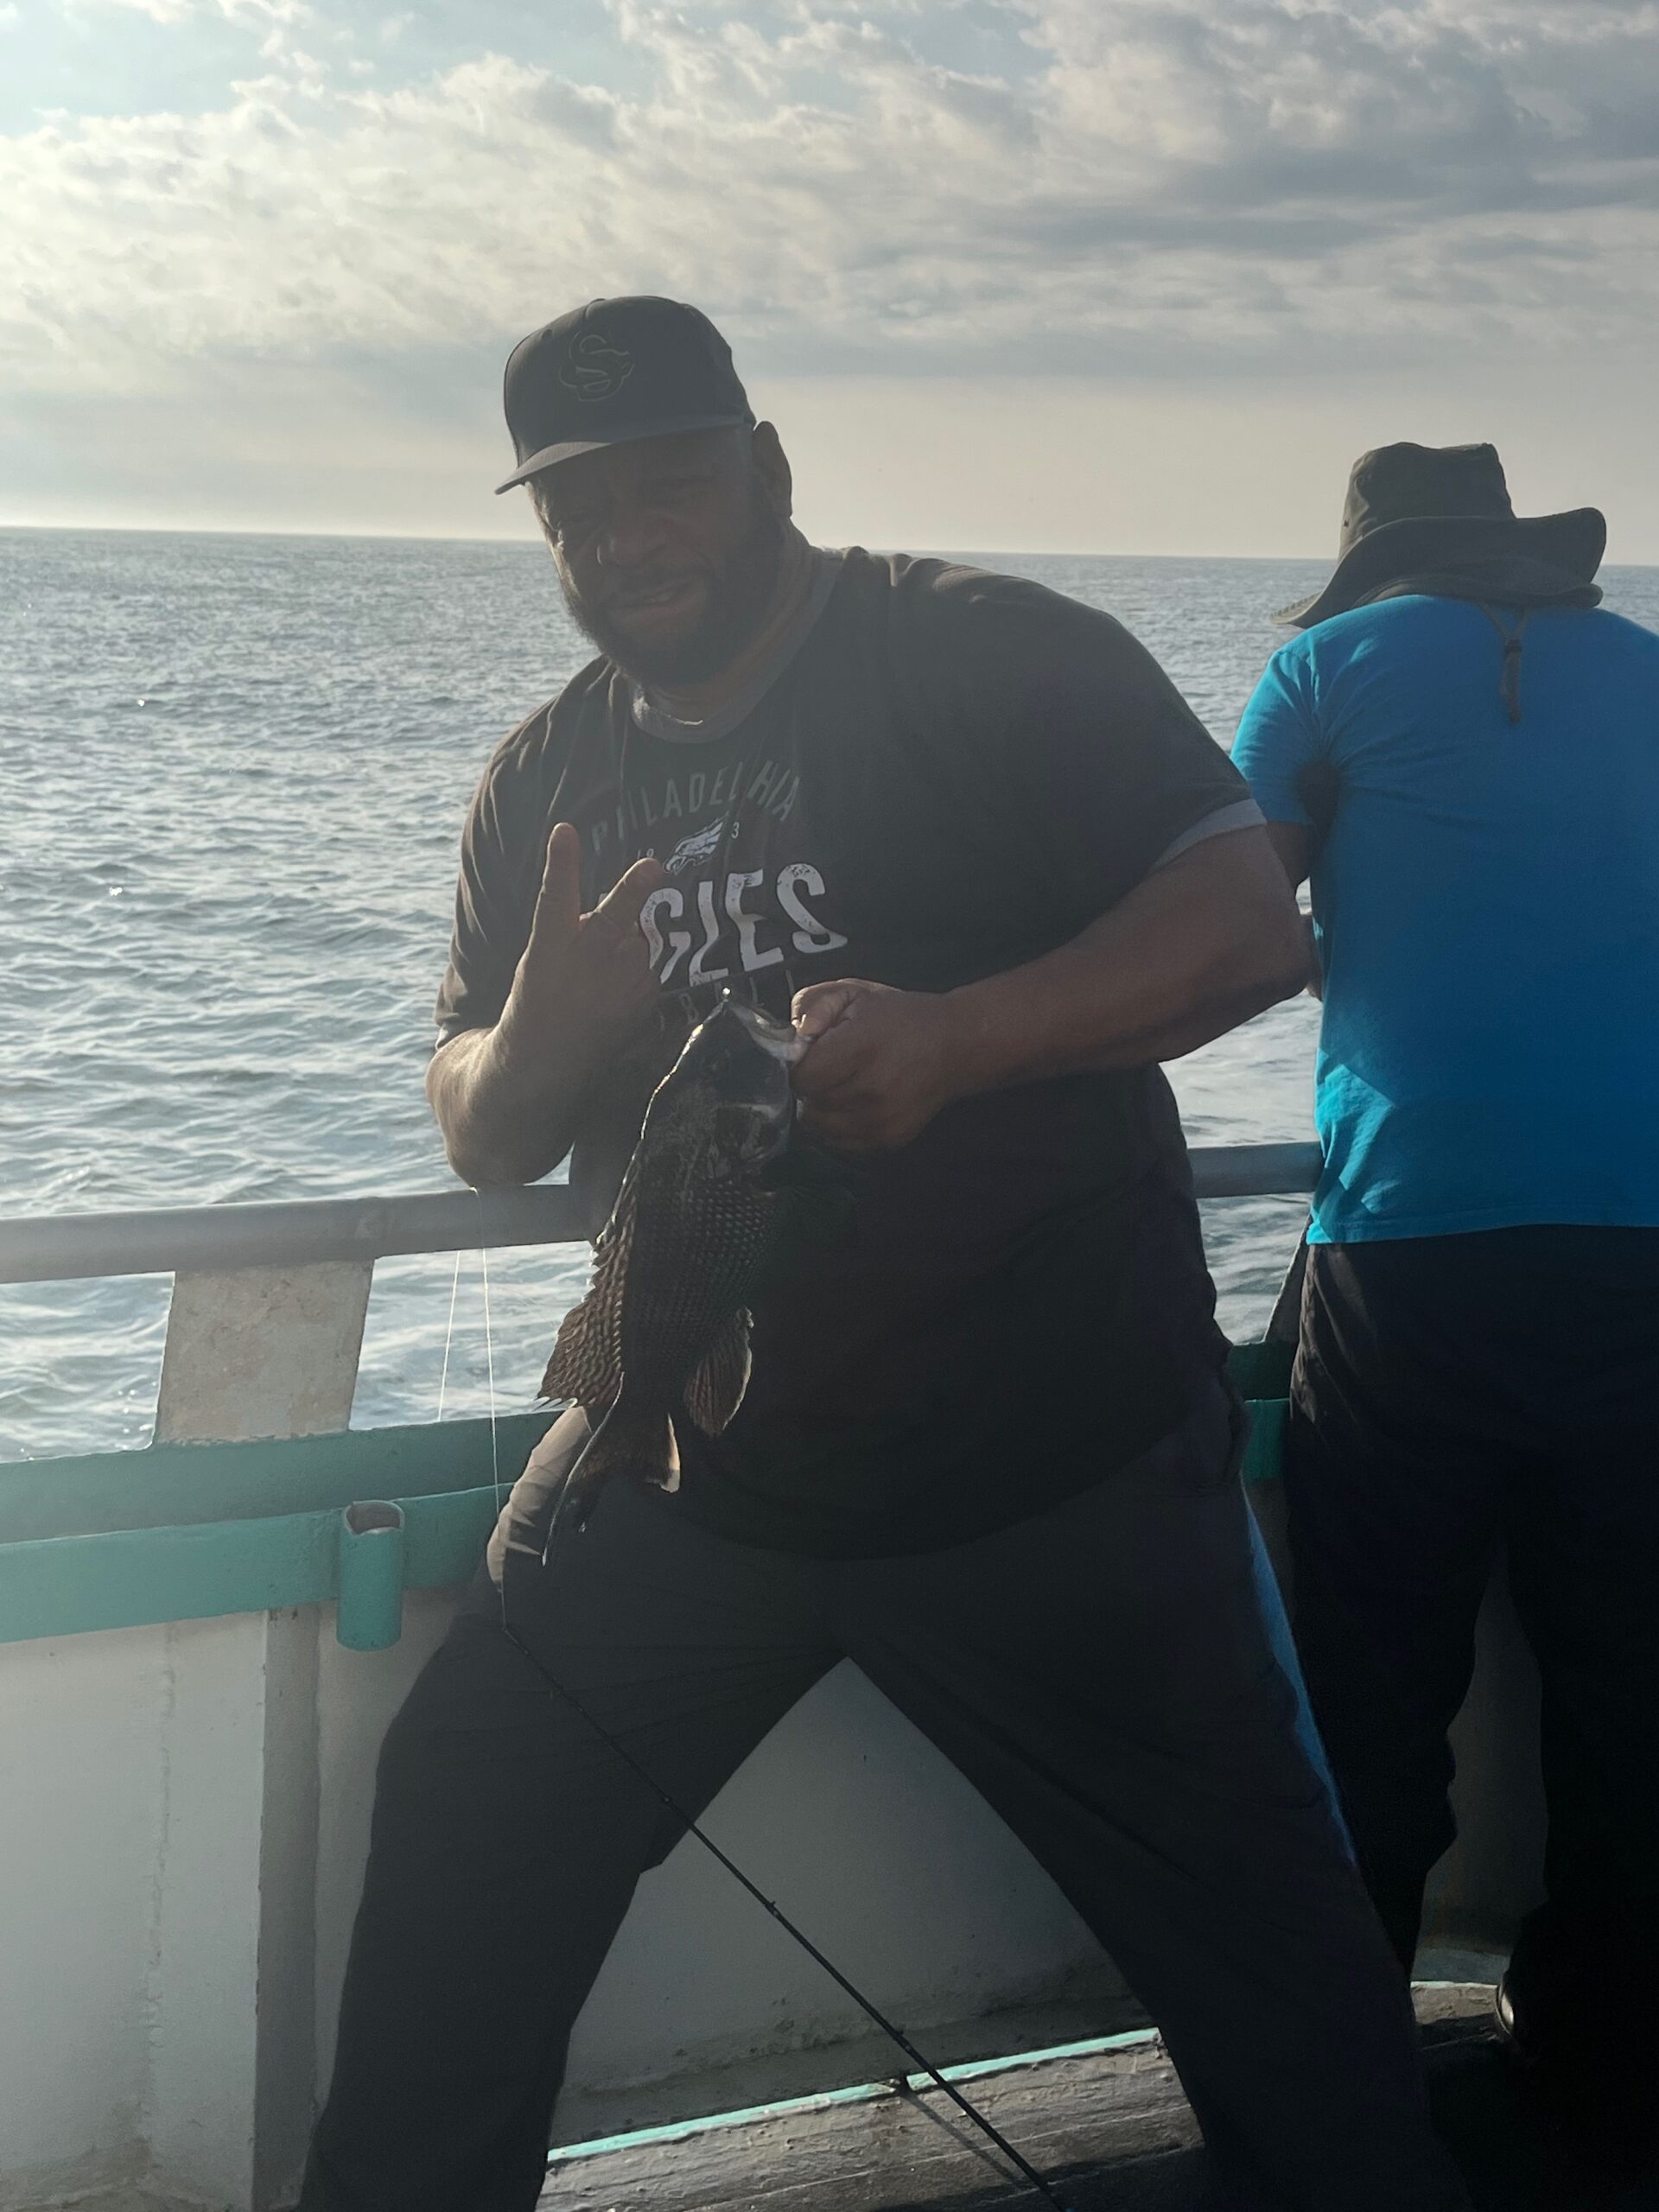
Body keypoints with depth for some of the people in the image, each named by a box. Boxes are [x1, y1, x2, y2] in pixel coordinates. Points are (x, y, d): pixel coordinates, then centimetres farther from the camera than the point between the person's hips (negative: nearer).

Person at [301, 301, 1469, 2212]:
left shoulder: (991, 658, -8)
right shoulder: (543, 781, 9)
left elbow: (1250, 919, -16)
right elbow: (481, 1141, 11)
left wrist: (956, 1035, -31)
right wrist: (536, 1040, -13)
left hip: (1057, 1466, -4)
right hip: (696, 1462, 5)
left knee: (1258, 1944, 6)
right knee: (454, 1859, 8)